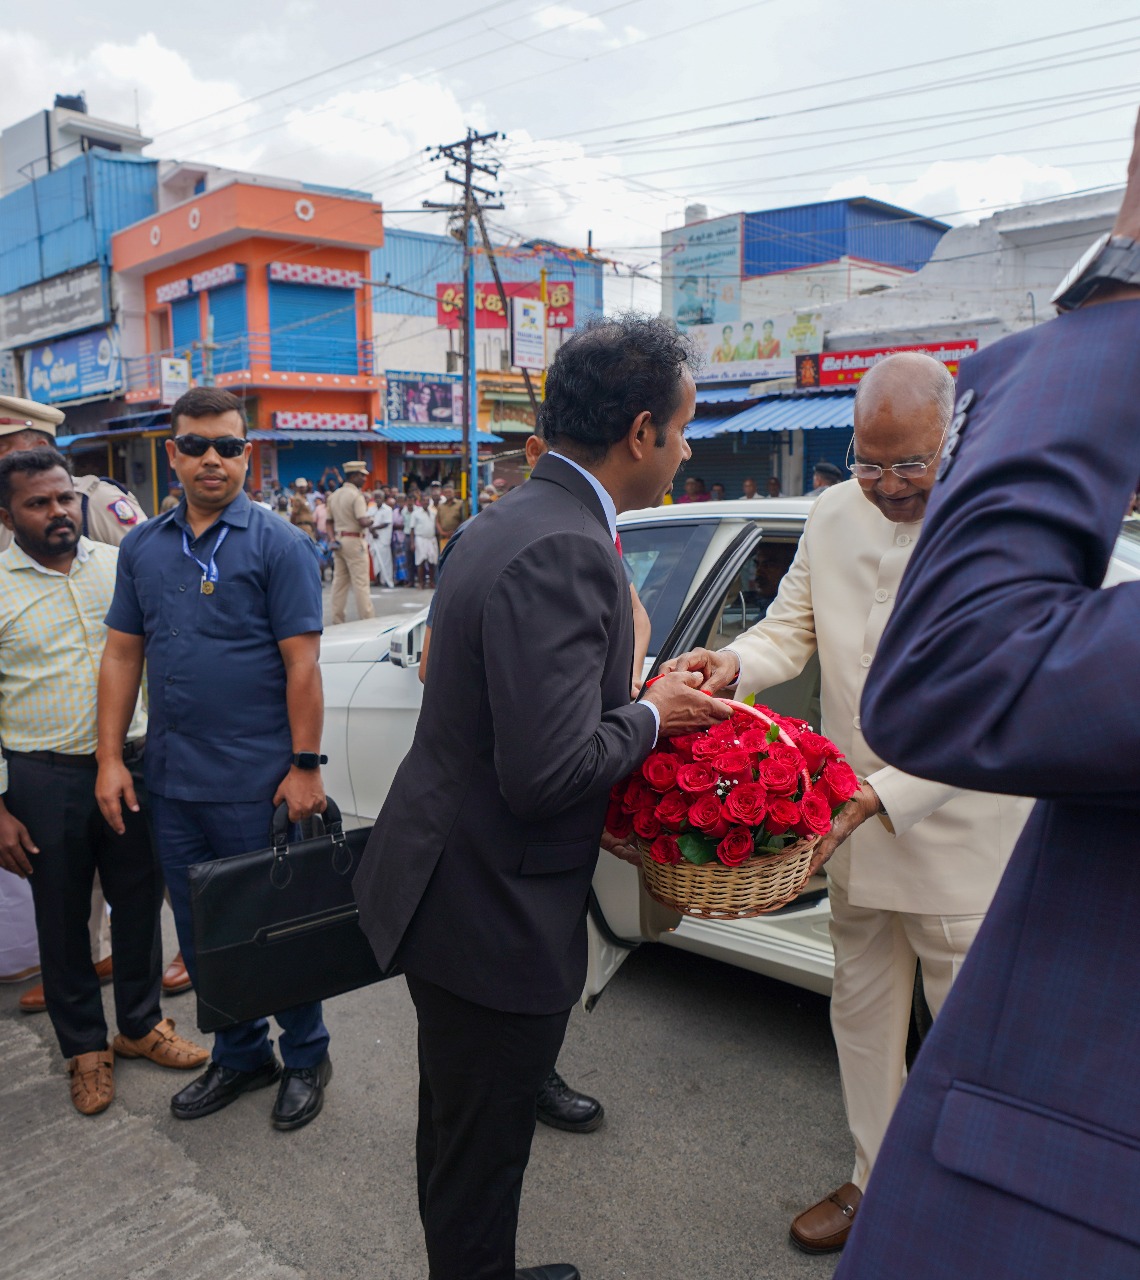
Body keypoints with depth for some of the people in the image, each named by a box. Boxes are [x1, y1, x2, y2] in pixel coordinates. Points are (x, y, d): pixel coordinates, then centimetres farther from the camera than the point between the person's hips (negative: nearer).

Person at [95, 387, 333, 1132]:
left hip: (257, 782, -5)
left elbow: (302, 664, -12)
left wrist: (306, 767, -15)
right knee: (199, 929, 16)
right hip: (173, 781, 5)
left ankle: (306, 1056, 29)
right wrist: (110, 759, 3)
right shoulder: (144, 547, 7)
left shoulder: (278, 544, -8)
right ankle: (239, 1054, 35)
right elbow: (122, 655, 9)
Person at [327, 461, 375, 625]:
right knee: (360, 582, -5)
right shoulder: (356, 495, -13)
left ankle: (337, 620, 11)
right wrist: (370, 522, -1)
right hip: (354, 540, -8)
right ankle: (367, 618, -3)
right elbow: (363, 522, -21)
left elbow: (329, 521, 13)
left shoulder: (334, 495, 11)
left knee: (339, 581, 9)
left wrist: (335, 537, 13)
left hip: (339, 541, 8)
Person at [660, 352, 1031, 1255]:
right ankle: (878, 1182, 42)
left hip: (959, 834, -5)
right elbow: (793, 627, 8)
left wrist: (885, 793, -27)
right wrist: (736, 663, -15)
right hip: (853, 824, 6)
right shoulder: (833, 517, 1)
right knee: (862, 1014, 20)